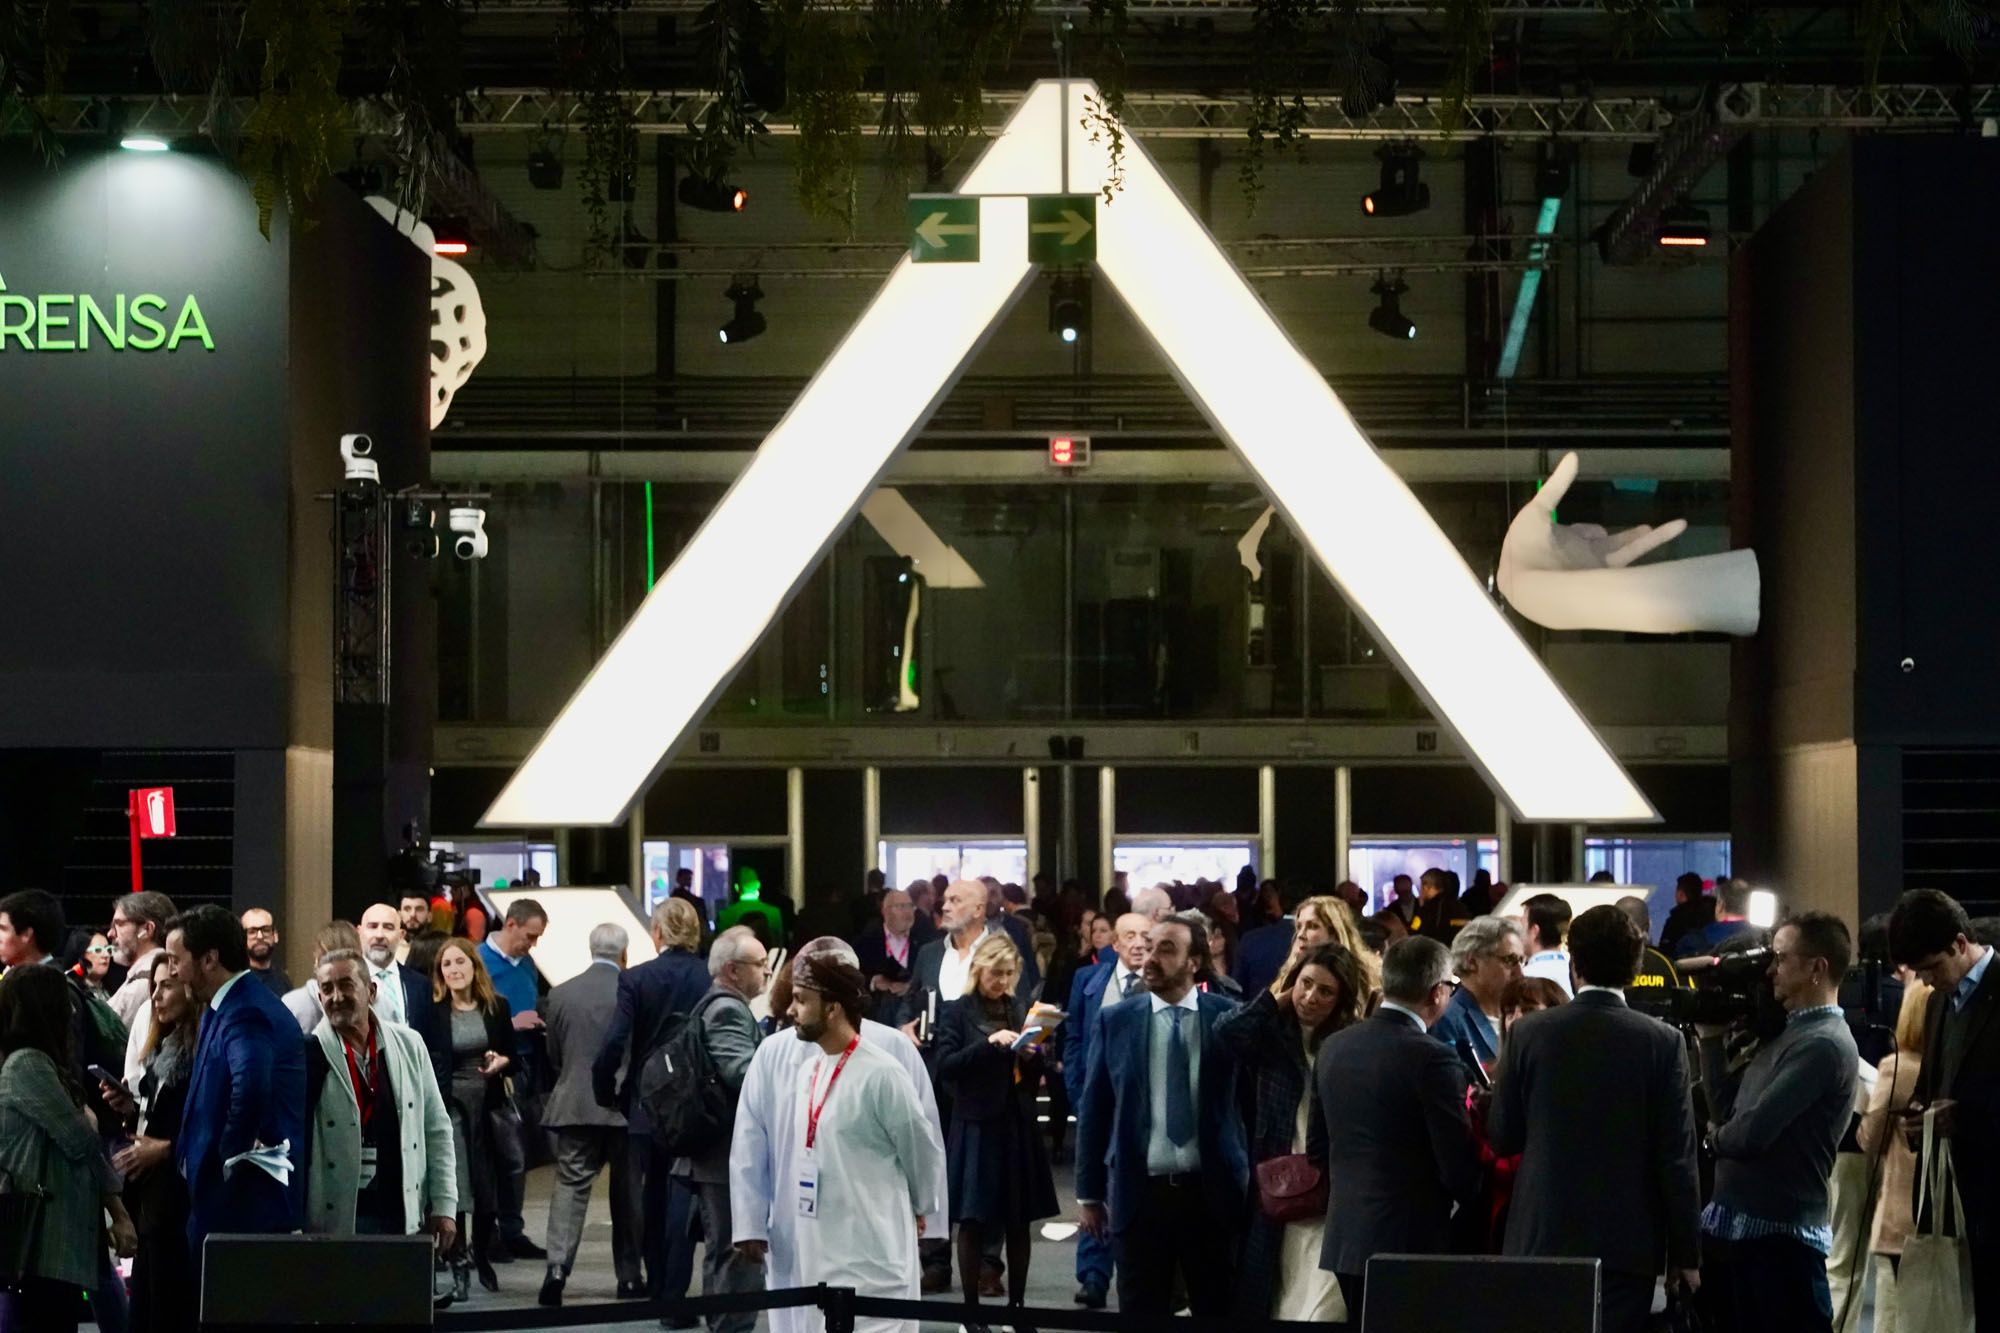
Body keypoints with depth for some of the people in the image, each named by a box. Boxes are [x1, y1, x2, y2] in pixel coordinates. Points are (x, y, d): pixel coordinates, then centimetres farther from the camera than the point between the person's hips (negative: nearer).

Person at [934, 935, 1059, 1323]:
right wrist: (989, 1044, -20)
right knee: (973, 1221, -1)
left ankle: (1017, 1304, 14)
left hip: (1017, 1126, 4)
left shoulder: (1019, 1011, 11)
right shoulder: (958, 1012, -2)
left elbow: (1032, 1075, 15)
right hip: (975, 1126, -4)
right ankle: (971, 1306, 5)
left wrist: (1031, 1056, -6)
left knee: (1018, 1221, 6)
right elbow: (945, 1066, -12)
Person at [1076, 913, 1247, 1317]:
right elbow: (1093, 1109, 6)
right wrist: (1090, 1192, 6)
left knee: (1218, 1311, 9)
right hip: (1140, 1193, 1)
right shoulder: (1115, 1020, 3)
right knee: (1141, 1313, 8)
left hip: (1212, 1193, -1)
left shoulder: (1229, 1017, -2)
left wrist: (1254, 1182, -2)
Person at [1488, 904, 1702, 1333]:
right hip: (1627, 1243, -1)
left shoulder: (1529, 1033, -3)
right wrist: (1685, 1252, 2)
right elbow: (1676, 1157, -5)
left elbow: (1501, 1138, 3)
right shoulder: (1662, 1042, -6)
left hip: (1542, 1237, 1)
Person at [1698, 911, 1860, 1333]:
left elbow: (1753, 1132, -22)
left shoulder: (1823, 1043, -16)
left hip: (1778, 1238, -10)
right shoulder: (1788, 1033, 15)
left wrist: (1717, 1138, -1)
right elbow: (1724, 1107, 14)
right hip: (1734, 1230, 10)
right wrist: (1710, 1036, 9)